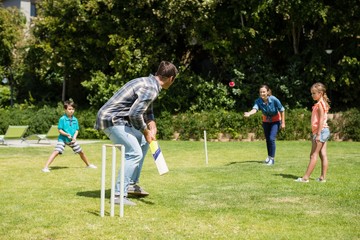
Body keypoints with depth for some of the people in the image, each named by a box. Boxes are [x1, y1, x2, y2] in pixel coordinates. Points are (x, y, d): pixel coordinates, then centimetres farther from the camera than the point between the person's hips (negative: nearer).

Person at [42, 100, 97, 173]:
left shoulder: (75, 120, 3)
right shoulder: (62, 119, -11)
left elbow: (77, 130, 7)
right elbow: (60, 130, -11)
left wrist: (74, 137, -11)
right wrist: (67, 134, -25)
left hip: (72, 140, 5)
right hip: (62, 139, -5)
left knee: (81, 152, 14)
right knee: (56, 151, -23)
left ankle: (88, 164, 37)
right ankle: (46, 167, -23)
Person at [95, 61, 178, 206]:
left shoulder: (149, 82, 13)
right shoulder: (151, 89, -18)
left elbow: (147, 110, 23)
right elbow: (135, 114, -25)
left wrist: (152, 126, 6)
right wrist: (146, 131, -10)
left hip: (115, 118, 11)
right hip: (112, 119, -11)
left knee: (143, 142, 20)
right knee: (134, 153, -15)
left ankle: (132, 184, 23)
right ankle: (119, 195, -15)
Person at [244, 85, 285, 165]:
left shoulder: (274, 99, -30)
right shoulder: (258, 101, -24)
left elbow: (282, 110, -18)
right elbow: (255, 109, -44)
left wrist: (283, 122, -13)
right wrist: (249, 113, -66)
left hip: (276, 121, -4)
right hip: (266, 121, 4)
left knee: (271, 138, -17)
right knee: (267, 140, 13)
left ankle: (272, 159, -6)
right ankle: (269, 156, 34)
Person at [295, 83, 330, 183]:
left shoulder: (320, 104, -14)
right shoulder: (321, 104, 16)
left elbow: (321, 120, -19)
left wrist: (318, 134, -22)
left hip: (321, 131, -10)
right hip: (324, 131, 10)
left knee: (313, 155, -7)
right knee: (323, 155, 8)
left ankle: (305, 177, -5)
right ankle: (323, 177, 9)